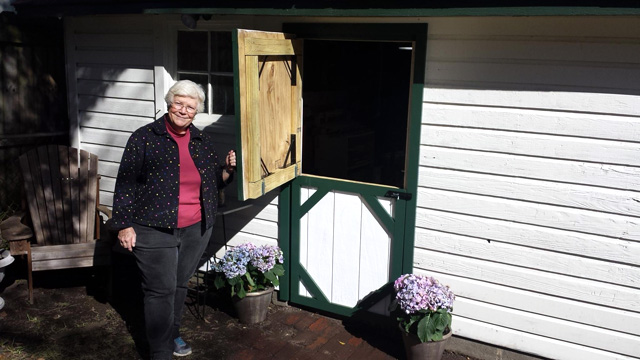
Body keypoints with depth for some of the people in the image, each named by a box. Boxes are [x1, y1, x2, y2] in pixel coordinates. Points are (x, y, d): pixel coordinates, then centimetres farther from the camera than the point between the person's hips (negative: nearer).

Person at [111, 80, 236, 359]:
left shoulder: (201, 140, 7)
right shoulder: (145, 137, -8)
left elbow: (213, 181, 15)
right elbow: (125, 183, -8)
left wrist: (227, 168, -6)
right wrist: (124, 225, -10)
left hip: (195, 230, 5)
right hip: (154, 230, -5)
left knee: (180, 284, 18)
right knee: (161, 290, -1)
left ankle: (171, 333, 39)